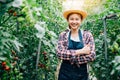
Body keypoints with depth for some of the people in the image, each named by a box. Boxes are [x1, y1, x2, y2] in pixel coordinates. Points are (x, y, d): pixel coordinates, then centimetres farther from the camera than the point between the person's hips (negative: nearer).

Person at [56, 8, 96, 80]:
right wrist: (80, 51, -17)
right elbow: (59, 53, -12)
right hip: (65, 72, 0)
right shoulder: (63, 35, 0)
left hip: (81, 73, 0)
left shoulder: (87, 35, -3)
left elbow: (92, 56, -11)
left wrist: (70, 57, -13)